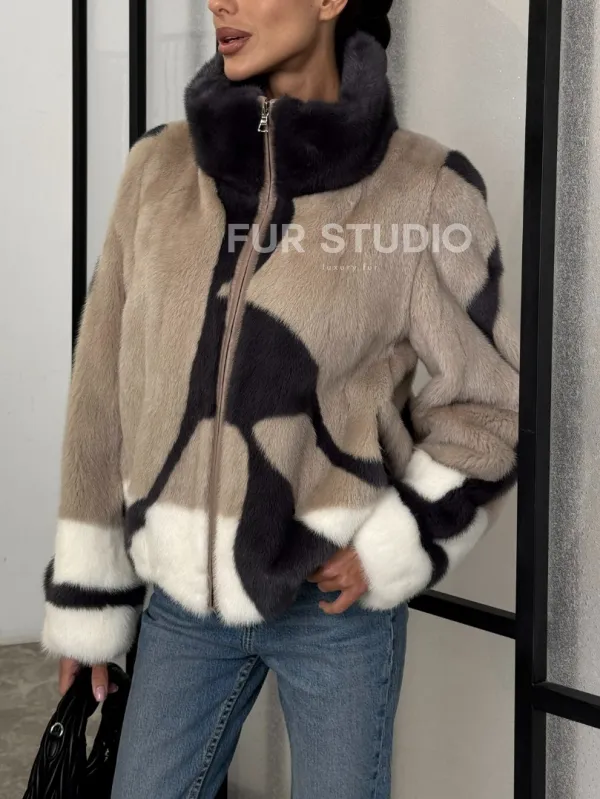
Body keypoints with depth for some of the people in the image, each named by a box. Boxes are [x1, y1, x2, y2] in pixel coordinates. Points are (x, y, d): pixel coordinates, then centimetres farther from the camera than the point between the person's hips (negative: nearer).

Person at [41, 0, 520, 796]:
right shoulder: (159, 168, -1)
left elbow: (493, 396, 0)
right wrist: (87, 597, 5)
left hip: (335, 597, -3)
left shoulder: (424, 188, -10)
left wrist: (399, 544, -11)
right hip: (185, 597, 3)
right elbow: (106, 392, 2)